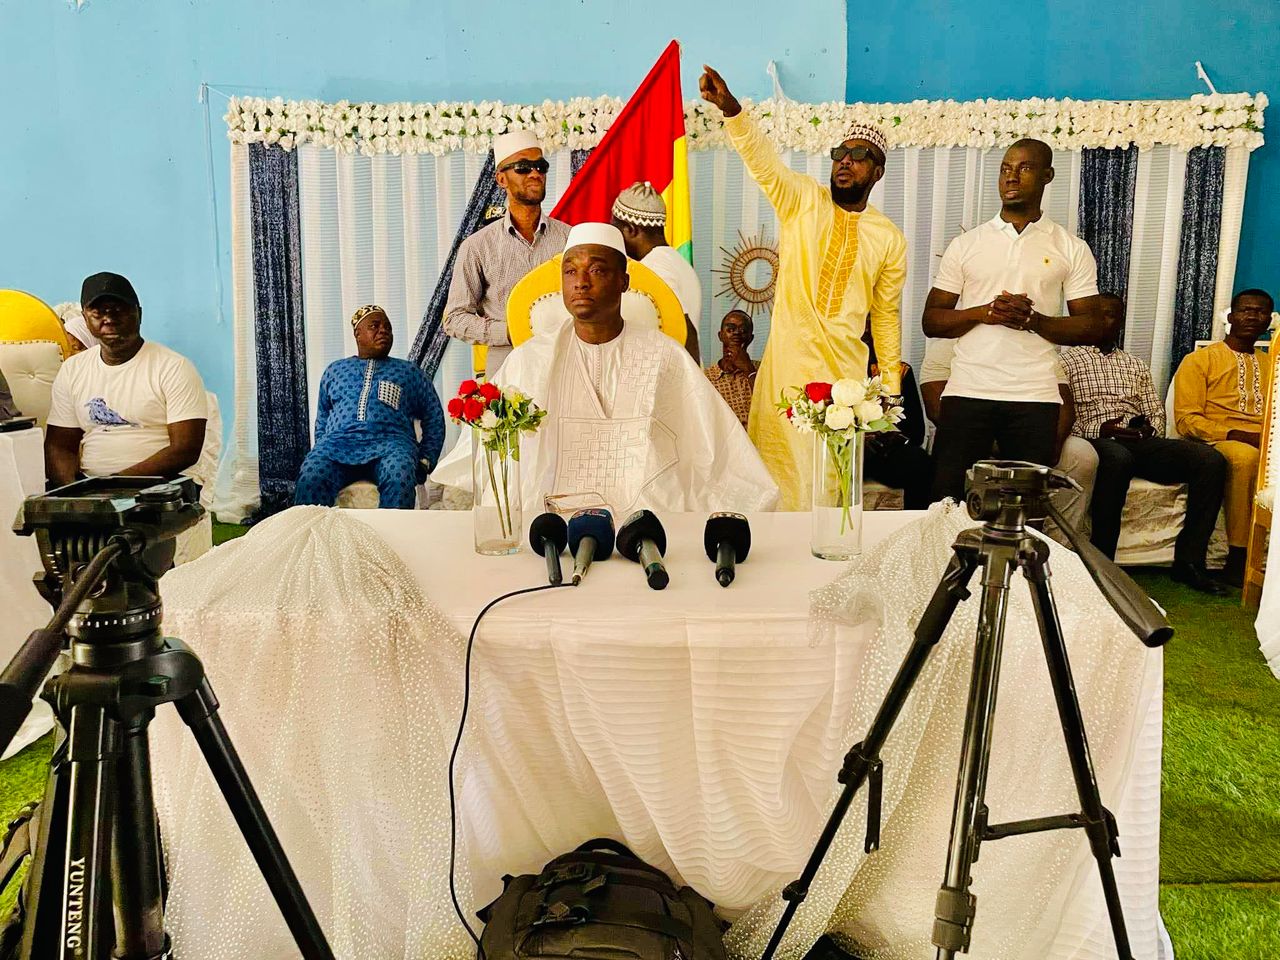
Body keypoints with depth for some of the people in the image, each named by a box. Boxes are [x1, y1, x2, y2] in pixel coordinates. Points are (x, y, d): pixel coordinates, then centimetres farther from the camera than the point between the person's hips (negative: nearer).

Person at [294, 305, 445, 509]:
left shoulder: (408, 371, 24)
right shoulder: (335, 370, 29)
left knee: (399, 478, -39)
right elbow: (322, 420, 28)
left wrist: (424, 461, 5)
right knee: (310, 477, -33)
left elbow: (434, 419, 19)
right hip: (338, 441, 2)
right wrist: (321, 451, 8)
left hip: (390, 441, -1)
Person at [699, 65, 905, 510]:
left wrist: (891, 386, 14)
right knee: (779, 465, -2)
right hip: (787, 362, -1)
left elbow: (886, 315, 15)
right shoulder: (801, 200, 4)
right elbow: (762, 159, -14)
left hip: (847, 371, 2)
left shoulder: (889, 238, 10)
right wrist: (730, 108, -32)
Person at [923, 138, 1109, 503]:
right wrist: (985, 312, -11)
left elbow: (1093, 328, 4)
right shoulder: (965, 244, 10)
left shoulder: (1072, 250, 9)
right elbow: (931, 321, 7)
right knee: (947, 498, -1)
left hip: (1035, 399, 0)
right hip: (966, 392, 1)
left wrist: (1033, 320, -12)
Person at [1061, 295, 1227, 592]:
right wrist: (1100, 428, -15)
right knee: (1118, 458, -42)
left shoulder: (1136, 366, 29)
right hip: (1095, 441, -5)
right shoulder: (1068, 359, 13)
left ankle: (1188, 560, -20)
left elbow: (1157, 414, 23)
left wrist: (1149, 430, -2)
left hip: (1140, 443, 5)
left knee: (1210, 459, -21)